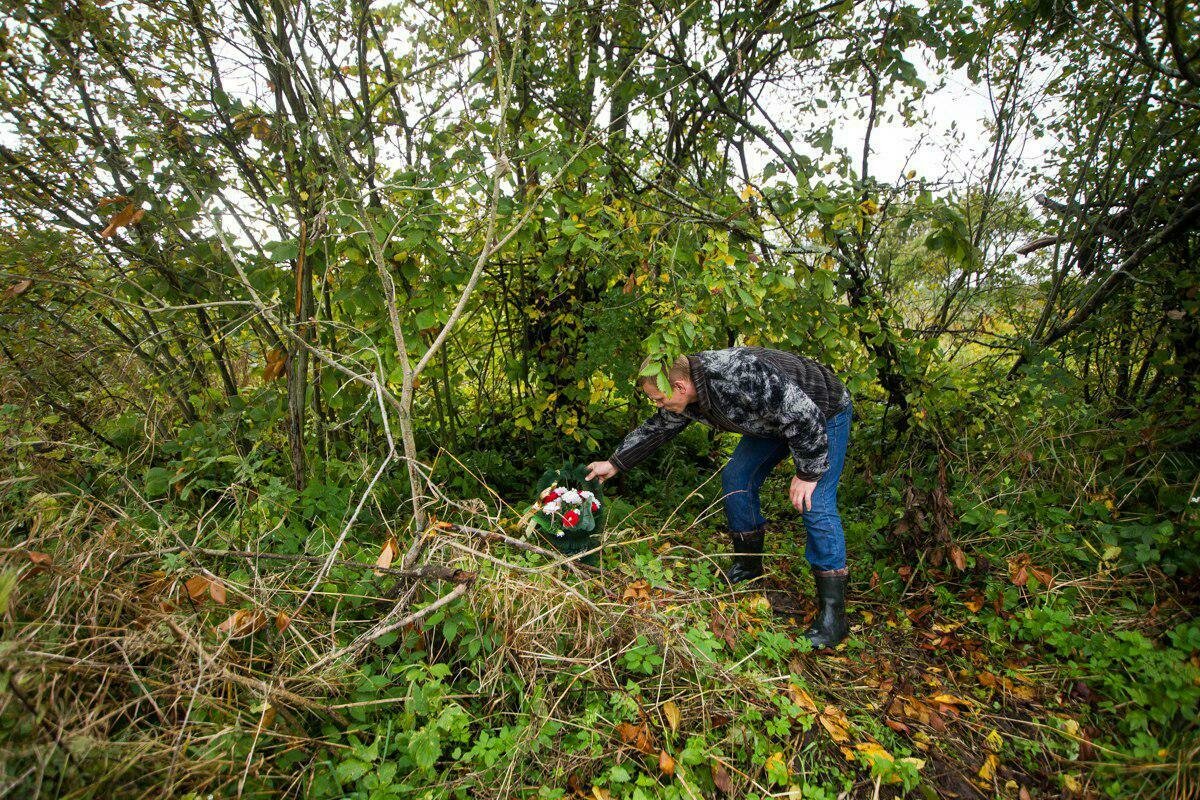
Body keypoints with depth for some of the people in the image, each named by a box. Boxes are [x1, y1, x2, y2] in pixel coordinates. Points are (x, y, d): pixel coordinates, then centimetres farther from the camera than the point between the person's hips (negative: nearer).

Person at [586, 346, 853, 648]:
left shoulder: (741, 376, -40)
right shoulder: (684, 396, -13)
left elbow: (804, 415, -34)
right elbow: (655, 429, 4)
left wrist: (807, 473, -24)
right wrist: (614, 464, 6)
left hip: (823, 415, -8)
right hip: (771, 418, 8)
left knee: (816, 504, -17)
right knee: (735, 478, 4)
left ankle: (832, 614, -9)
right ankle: (748, 564, 22)